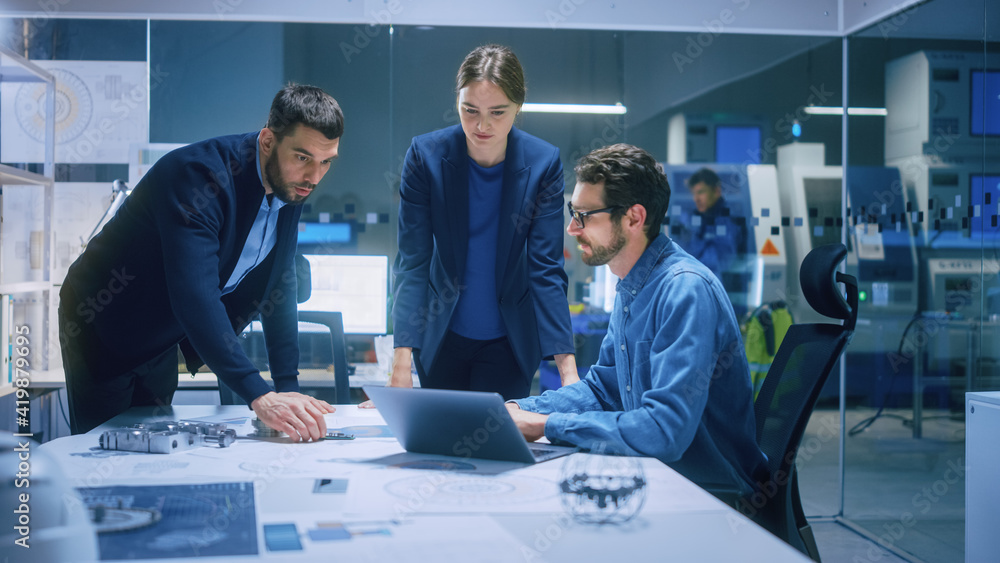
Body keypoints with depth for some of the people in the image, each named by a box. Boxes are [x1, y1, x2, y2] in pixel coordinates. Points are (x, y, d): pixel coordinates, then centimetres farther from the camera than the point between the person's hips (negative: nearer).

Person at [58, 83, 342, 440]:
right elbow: (194, 295, -42)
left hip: (162, 337, 7)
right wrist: (259, 396, -50)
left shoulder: (291, 184, -9)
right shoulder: (196, 172, -32)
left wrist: (288, 387, -7)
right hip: (103, 324, -7)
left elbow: (278, 289, 0)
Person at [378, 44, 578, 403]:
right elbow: (412, 263, -16)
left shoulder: (544, 163, -14)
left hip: (510, 342, 0)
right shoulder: (425, 155, -14)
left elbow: (546, 269, -14)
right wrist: (402, 363, -25)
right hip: (442, 336, 1)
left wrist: (568, 370, -24)